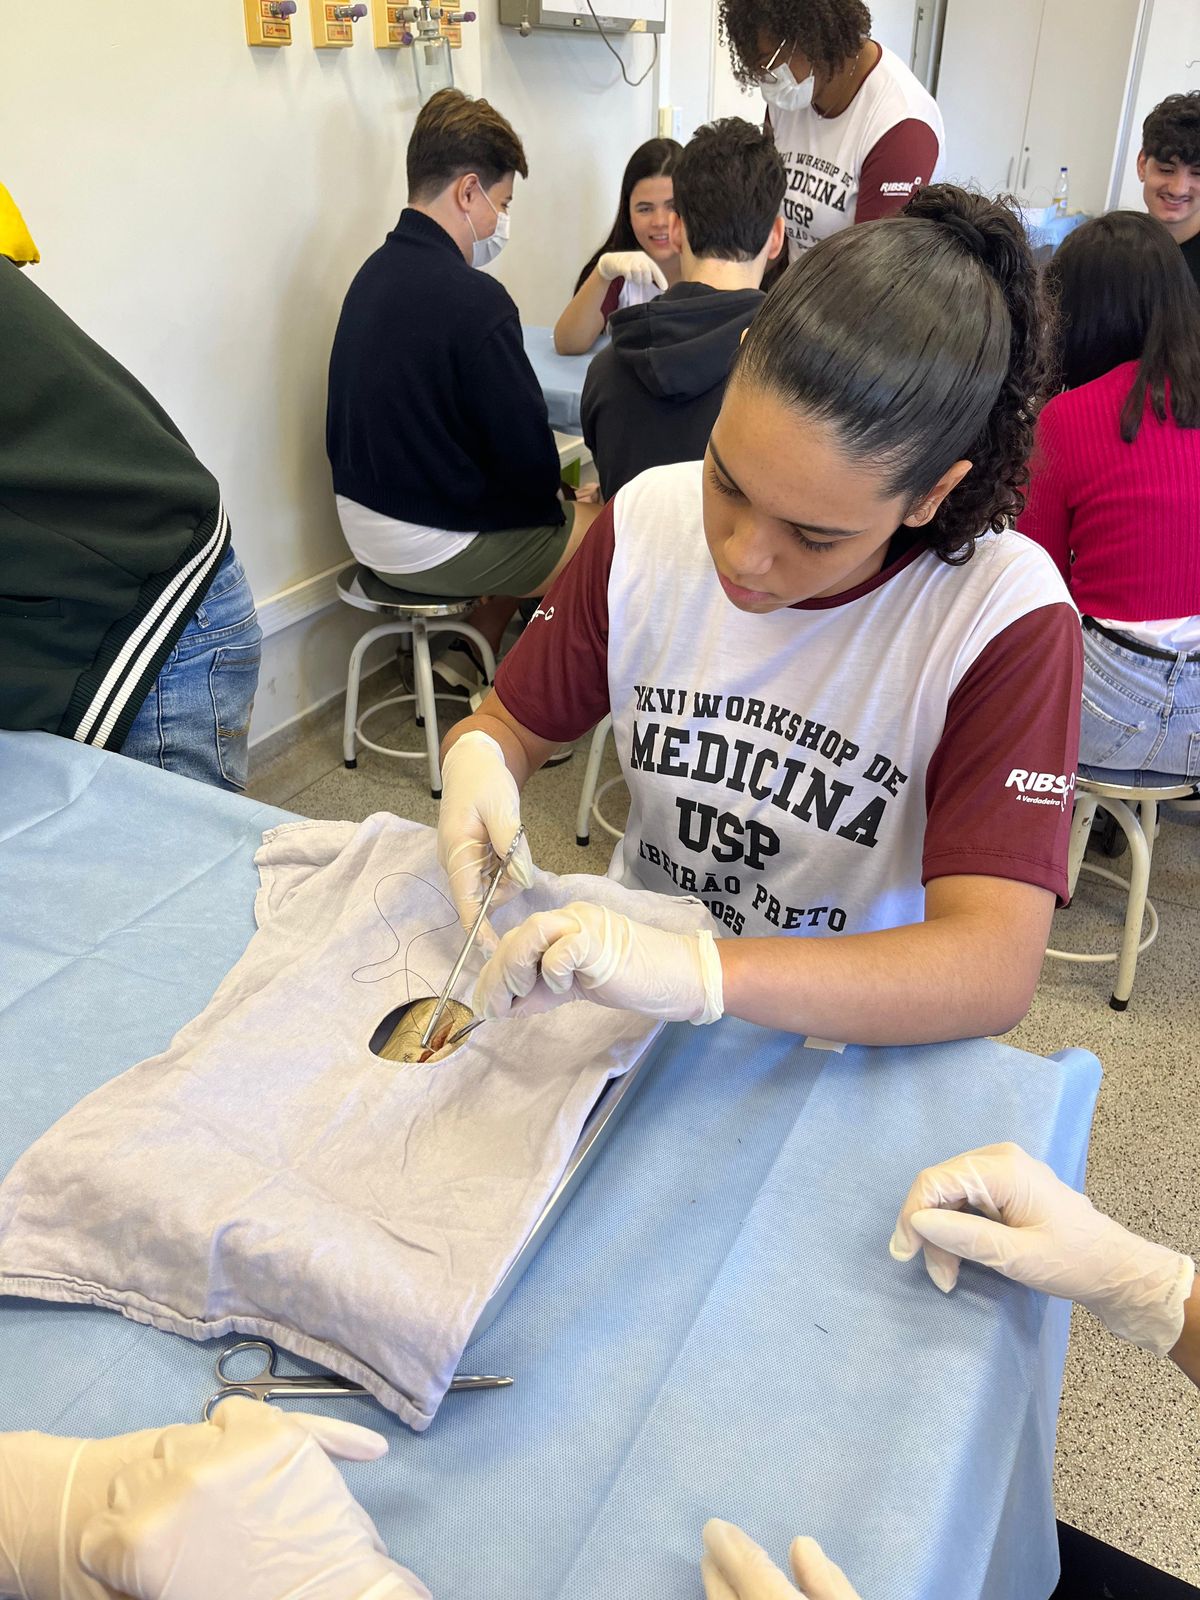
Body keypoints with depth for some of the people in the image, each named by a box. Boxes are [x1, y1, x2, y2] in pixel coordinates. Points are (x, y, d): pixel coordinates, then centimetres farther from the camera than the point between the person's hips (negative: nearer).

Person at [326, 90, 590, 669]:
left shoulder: (375, 272, 5)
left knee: (532, 528, 27)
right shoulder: (474, 300, -23)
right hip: (430, 549, -9)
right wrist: (553, 504, 1)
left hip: (363, 527, 9)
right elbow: (524, 444, -17)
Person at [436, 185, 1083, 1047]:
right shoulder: (648, 520, -5)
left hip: (845, 1051, -2)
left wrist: (697, 972, -37)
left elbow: (992, 971, -24)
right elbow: (514, 723, 6)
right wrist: (476, 759, -17)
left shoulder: (1006, 618, -17)